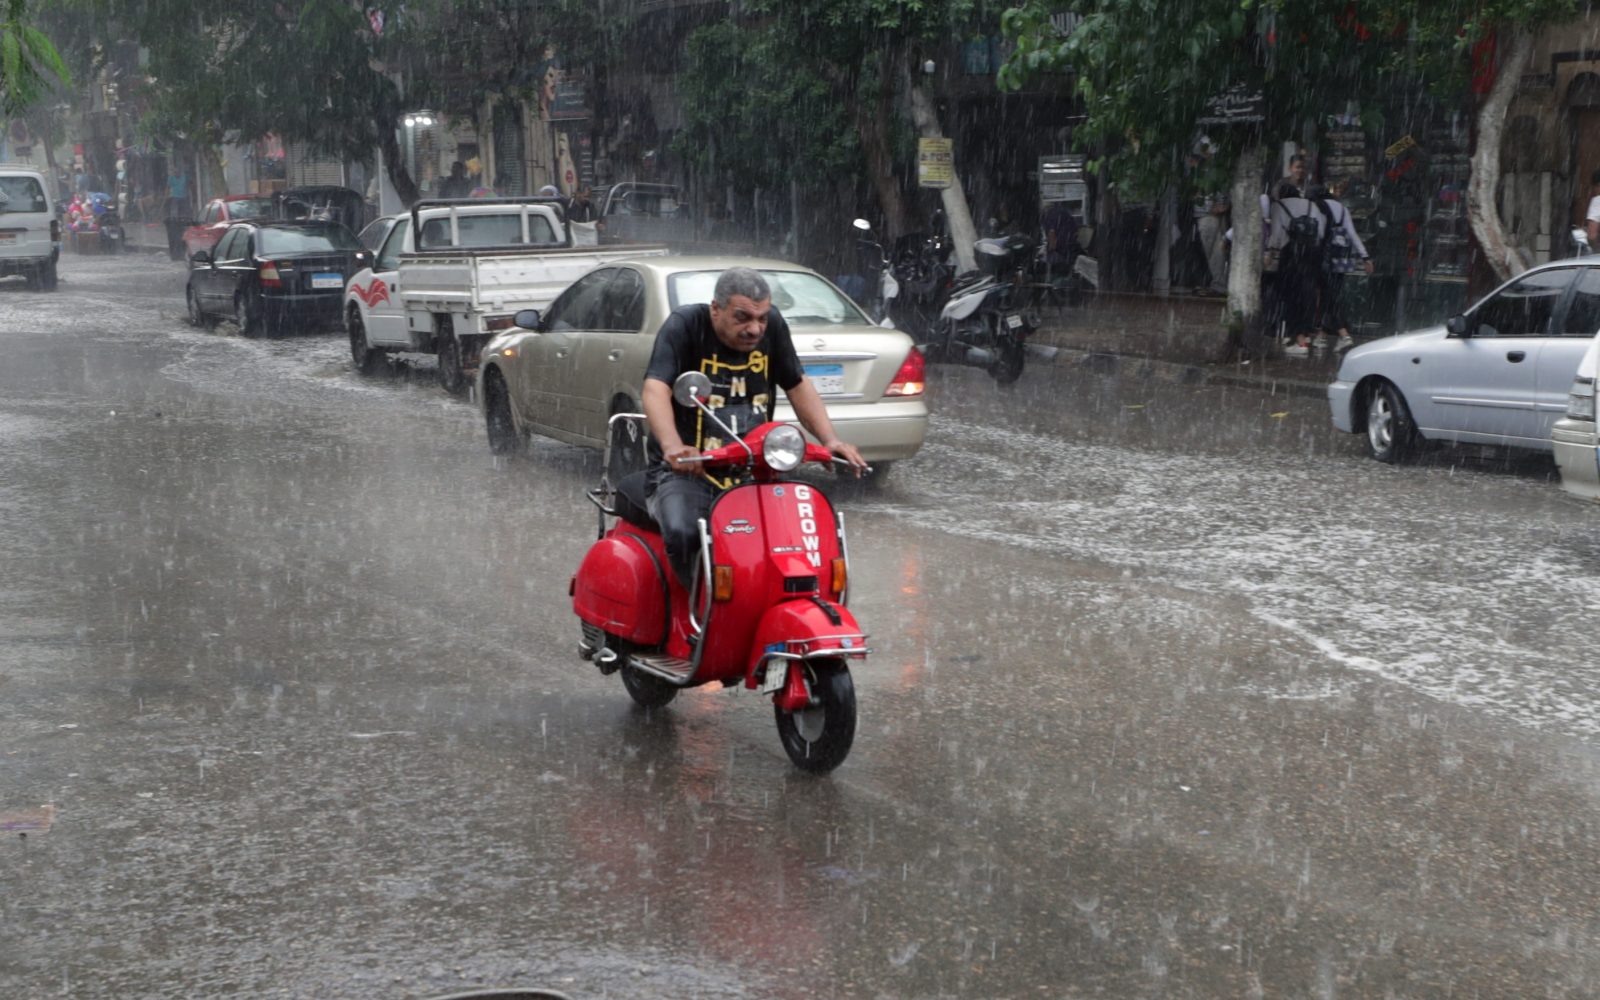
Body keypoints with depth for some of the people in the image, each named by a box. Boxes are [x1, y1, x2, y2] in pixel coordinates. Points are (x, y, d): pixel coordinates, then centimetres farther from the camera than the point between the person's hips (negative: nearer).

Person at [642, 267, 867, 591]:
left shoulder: (772, 326, 5)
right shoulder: (685, 325, -10)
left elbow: (797, 385, 15)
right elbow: (655, 388, -24)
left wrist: (830, 440, -2)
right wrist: (673, 448, -43)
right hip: (685, 473, -5)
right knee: (682, 533, -35)